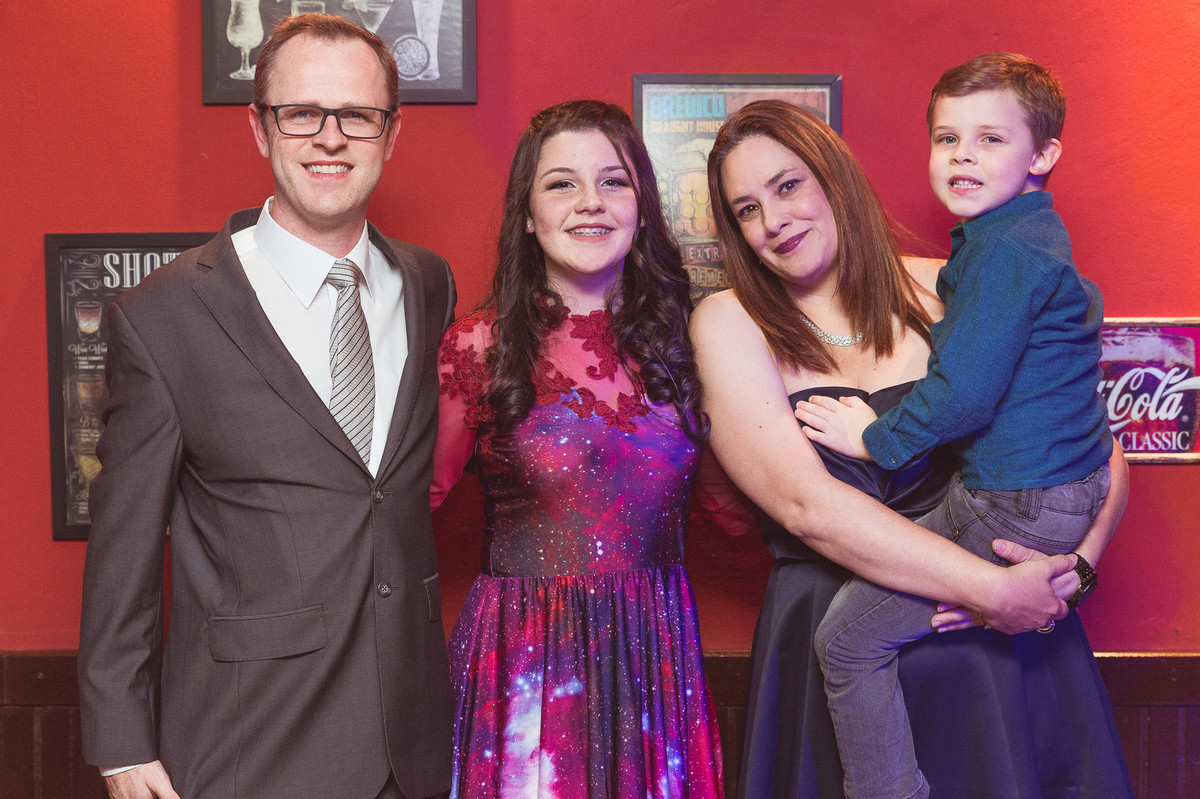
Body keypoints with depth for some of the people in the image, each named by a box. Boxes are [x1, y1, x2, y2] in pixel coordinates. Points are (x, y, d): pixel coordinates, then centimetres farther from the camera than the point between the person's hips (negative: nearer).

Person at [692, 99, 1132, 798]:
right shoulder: (728, 324, -3)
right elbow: (804, 502, -16)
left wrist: (1074, 566, -16)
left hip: (1003, 637, 2)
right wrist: (992, 589, -20)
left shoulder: (944, 292, 1)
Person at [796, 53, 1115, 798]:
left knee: (848, 637, -6)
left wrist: (874, 438, -8)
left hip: (1016, 510, -11)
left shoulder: (1002, 249, -21)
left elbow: (962, 395, -24)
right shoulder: (1037, 236, 12)